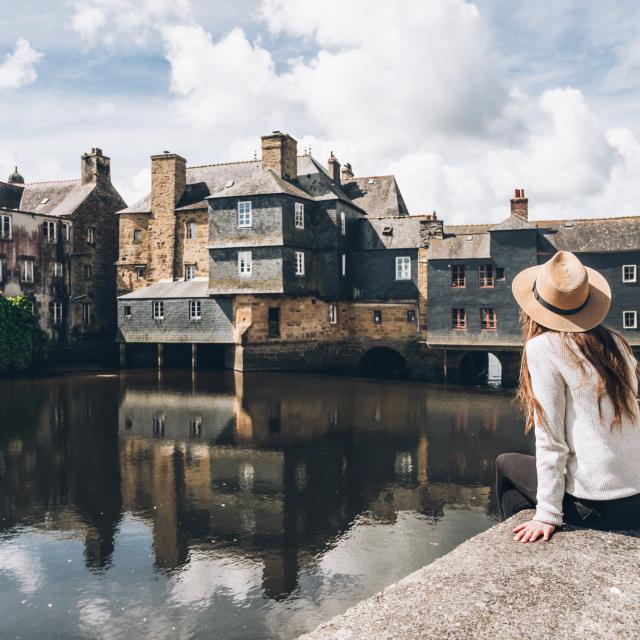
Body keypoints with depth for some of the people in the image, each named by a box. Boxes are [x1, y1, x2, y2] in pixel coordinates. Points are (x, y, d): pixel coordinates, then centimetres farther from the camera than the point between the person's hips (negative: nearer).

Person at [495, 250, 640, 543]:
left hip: (594, 506, -6)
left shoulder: (543, 346, -11)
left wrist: (548, 515, -8)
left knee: (506, 464, 20)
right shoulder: (616, 343, 5)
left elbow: (550, 441, -13)